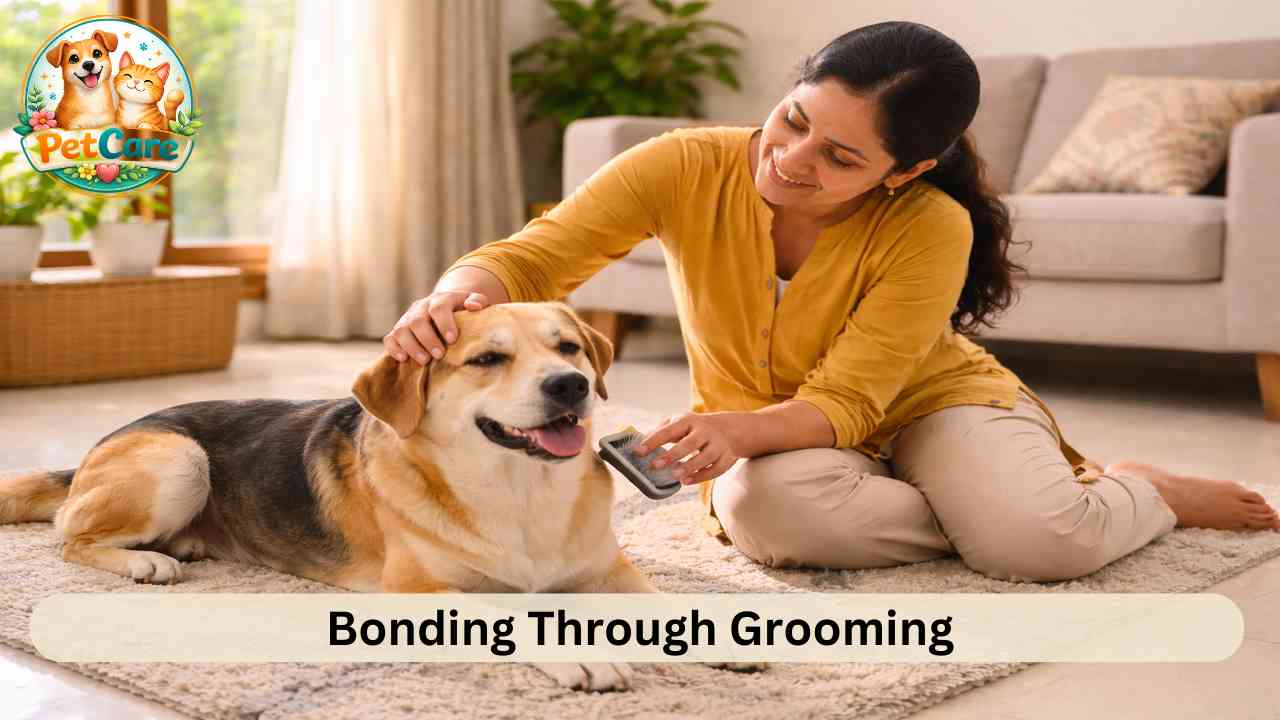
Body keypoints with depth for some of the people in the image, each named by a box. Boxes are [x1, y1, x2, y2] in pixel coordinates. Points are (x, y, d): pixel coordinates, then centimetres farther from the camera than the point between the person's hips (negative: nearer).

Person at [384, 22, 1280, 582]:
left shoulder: (931, 228, -25)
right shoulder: (688, 169, -21)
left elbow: (844, 402, -25)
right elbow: (530, 256, -23)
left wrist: (743, 426, -47)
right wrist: (456, 296, -46)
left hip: (926, 398, -2)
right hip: (765, 440, 2)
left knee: (1046, 539, -31)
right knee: (768, 506, -36)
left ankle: (1145, 489, 7)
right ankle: (994, 511, -9)